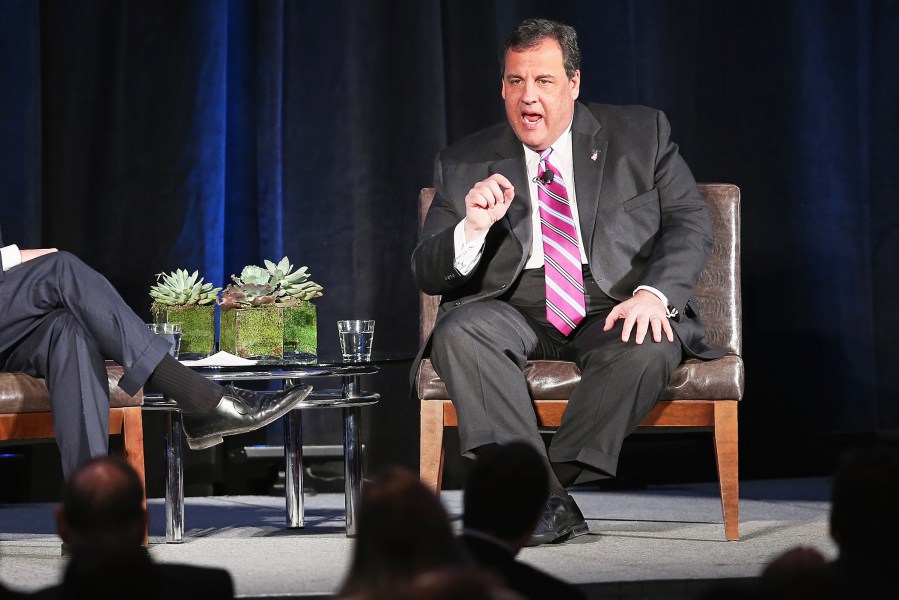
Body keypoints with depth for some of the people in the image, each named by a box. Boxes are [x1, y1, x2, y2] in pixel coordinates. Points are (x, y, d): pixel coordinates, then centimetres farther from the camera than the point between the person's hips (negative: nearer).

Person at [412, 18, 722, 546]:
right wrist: (472, 228, -16)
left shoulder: (643, 135, 7)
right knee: (459, 332, -31)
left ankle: (558, 477, -27)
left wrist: (654, 294, -19)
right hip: (514, 314, 1)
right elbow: (428, 274, 7)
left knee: (649, 348, -35)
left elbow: (692, 224, 0)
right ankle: (544, 500, -36)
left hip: (615, 311, -1)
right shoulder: (464, 166, 9)